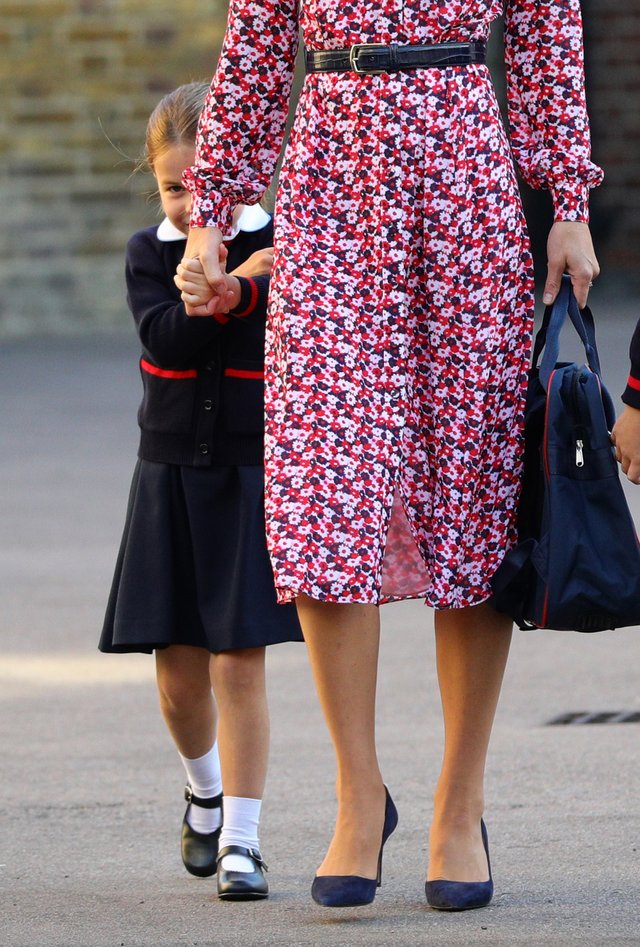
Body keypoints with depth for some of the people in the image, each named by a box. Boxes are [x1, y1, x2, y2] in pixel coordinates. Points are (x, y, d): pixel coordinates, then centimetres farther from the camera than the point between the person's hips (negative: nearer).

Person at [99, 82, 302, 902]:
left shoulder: (281, 250, -4)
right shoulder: (149, 254, 2)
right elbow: (167, 338, -15)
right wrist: (235, 287, -28)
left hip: (253, 479, -2)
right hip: (170, 478, 2)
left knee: (238, 666, -6)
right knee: (178, 673, 6)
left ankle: (239, 837, 0)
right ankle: (205, 789, 35)